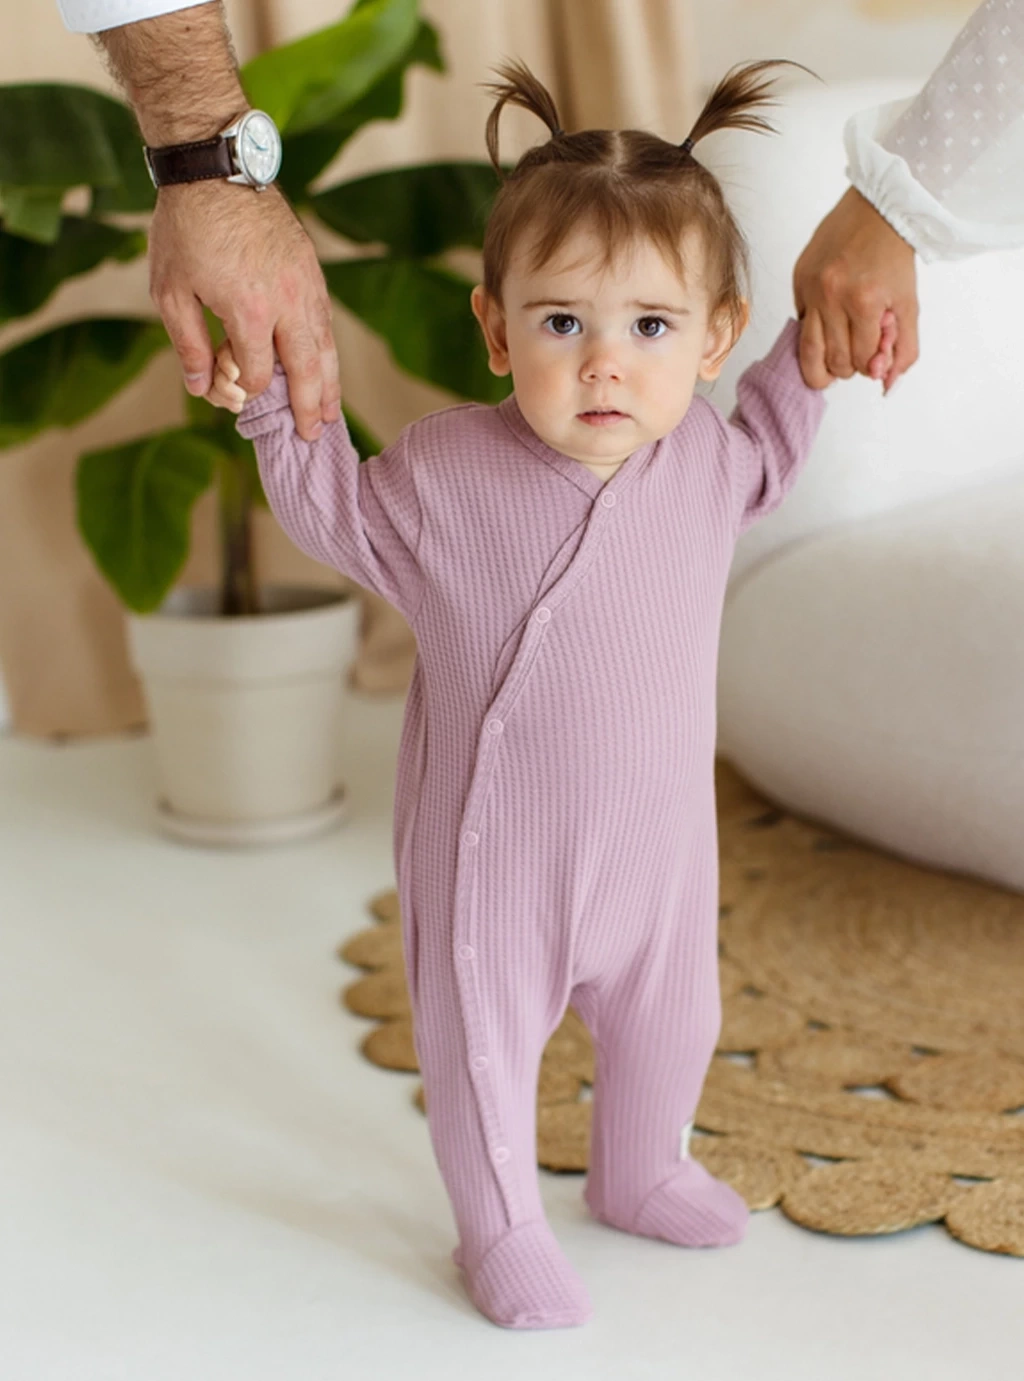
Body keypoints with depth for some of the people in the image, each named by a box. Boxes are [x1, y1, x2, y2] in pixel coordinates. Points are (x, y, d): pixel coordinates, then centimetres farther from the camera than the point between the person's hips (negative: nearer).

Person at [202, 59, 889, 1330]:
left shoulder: (700, 464, -8)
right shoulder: (441, 473, -21)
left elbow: (762, 457, 17)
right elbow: (338, 519, -1)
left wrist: (811, 361, 5)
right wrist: (280, 414, -15)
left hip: (658, 841, 5)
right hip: (493, 847, -4)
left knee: (669, 1024, 24)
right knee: (484, 1044, 11)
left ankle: (640, 1175, 52)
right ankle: (501, 1228, 36)